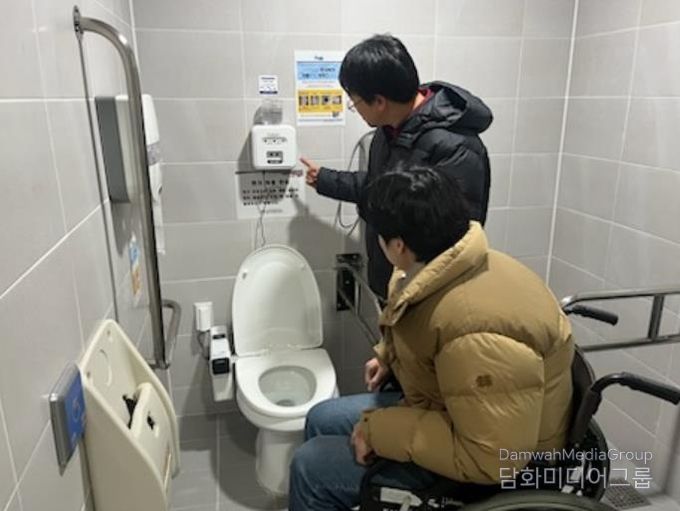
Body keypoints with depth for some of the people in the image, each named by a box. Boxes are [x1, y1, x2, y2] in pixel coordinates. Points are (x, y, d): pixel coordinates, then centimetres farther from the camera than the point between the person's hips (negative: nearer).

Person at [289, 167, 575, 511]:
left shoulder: (477, 330, -37)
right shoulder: (459, 266, -7)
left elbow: (491, 459, -31)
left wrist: (380, 431, -26)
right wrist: (389, 355, 6)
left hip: (485, 465, -8)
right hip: (446, 409, 9)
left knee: (312, 467, -10)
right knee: (321, 419, 12)